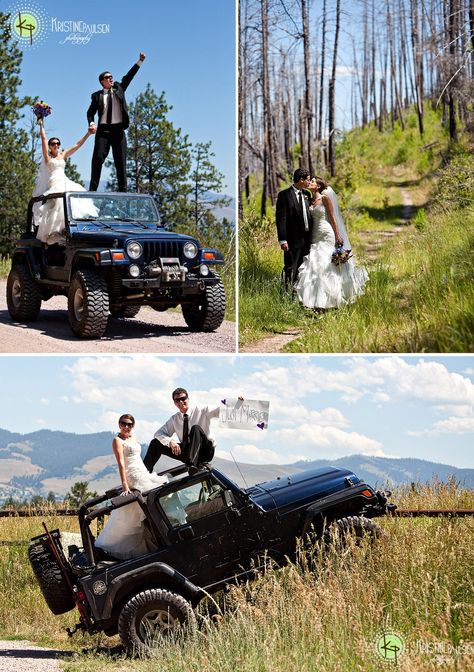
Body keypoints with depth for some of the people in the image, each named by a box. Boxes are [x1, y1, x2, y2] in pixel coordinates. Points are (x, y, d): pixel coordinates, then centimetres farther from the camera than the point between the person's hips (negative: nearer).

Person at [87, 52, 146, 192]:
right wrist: (91, 123, -12)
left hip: (118, 129, 2)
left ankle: (123, 190, 1)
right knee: (98, 158, -11)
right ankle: (93, 189, -11)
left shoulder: (118, 89, 15)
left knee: (120, 161, 1)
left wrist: (139, 61, 2)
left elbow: (129, 76, 9)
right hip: (103, 129, -2)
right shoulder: (97, 95, 9)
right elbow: (90, 112, 7)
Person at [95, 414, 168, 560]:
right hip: (132, 478, -8)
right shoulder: (118, 440, -7)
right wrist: (124, 484, -24)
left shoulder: (133, 438, 17)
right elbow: (121, 463, -16)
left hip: (143, 475, 9)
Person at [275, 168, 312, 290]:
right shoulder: (284, 195, -9)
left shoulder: (305, 195, 12)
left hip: (306, 238, 7)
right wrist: (282, 240, -18)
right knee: (291, 270, -3)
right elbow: (280, 218, -13)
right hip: (292, 240, -7)